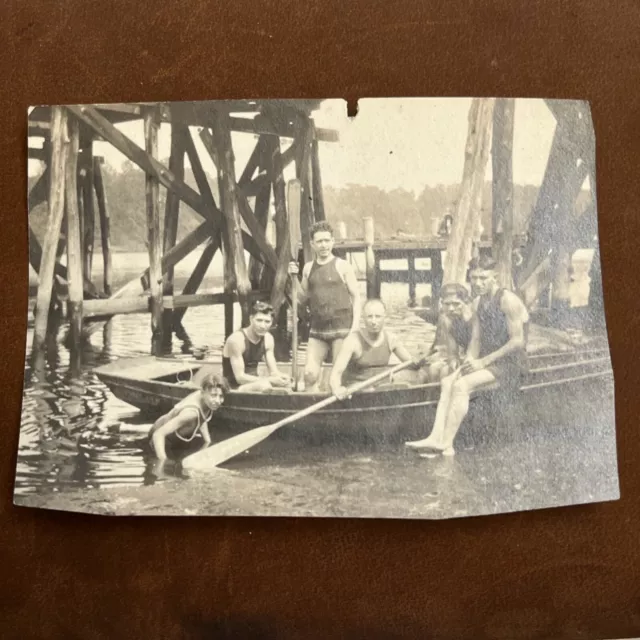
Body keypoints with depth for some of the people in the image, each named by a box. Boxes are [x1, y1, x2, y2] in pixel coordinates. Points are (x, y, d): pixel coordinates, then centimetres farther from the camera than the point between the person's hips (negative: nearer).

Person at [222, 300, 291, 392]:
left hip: (253, 383, 7)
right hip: (234, 388, -7)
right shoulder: (236, 339, -20)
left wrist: (279, 377, -23)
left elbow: (273, 372, 1)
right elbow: (240, 377, -23)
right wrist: (270, 380, -31)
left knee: (287, 383, -12)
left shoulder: (268, 339, 2)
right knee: (265, 385, -34)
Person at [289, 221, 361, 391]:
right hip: (317, 328, 4)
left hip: (341, 327, -4)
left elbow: (356, 297, -3)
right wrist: (294, 278, 1)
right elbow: (303, 298, 17)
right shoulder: (308, 268, 11)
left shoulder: (342, 266, -2)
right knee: (310, 374, 0)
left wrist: (355, 326, -12)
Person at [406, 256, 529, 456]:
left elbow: (517, 342, -17)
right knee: (448, 382, -14)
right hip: (487, 359, 8)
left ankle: (447, 445, -24)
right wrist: (470, 360, -9)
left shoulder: (508, 300, -14)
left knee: (461, 385, -25)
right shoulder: (478, 303, 12)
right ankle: (436, 438, -24)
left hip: (510, 362, -8)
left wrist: (483, 362, -17)